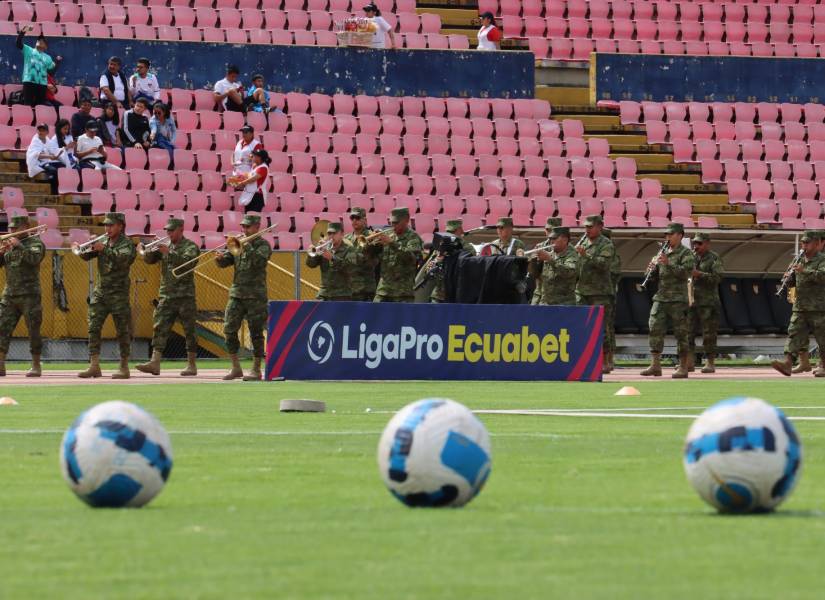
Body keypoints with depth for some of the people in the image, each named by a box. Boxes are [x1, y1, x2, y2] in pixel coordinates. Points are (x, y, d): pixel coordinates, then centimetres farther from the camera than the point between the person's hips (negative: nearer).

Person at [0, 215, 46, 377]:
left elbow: (34, 258, -20)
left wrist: (18, 246, -18)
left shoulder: (35, 242, 0)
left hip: (29, 295, -5)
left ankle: (36, 366, 3)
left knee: (33, 330, -3)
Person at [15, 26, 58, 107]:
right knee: (28, 104, -7)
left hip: (42, 83, 3)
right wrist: (22, 33, -14)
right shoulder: (29, 50, 12)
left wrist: (57, 62, -3)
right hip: (29, 81, -3)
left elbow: (52, 70, 15)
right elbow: (18, 44, 0)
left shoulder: (47, 58, 20)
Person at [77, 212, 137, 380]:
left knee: (122, 331, -1)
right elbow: (86, 256, 6)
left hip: (118, 293, -5)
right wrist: (83, 249, -16)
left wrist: (105, 249, -29)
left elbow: (123, 258, -23)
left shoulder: (126, 244, -3)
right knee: (93, 328, -3)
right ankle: (94, 366, -3)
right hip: (100, 291, 6)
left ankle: (124, 367, 4)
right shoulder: (104, 242, 13)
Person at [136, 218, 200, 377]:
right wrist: (147, 251, -15)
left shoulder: (190, 246, -2)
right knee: (160, 328, -6)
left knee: (189, 330, 0)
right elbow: (149, 259, 7)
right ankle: (155, 363, -12)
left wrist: (169, 253, -27)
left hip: (185, 295, -5)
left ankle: (192, 365, 7)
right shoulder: (165, 246, 14)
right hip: (166, 295, 5)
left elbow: (187, 260, -19)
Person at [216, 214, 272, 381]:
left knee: (256, 332, -3)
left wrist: (246, 246, -20)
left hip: (255, 296, -5)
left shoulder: (263, 245, -1)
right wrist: (220, 258, -12)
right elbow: (225, 263, 9)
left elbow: (258, 260, -20)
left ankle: (256, 370, 3)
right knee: (229, 329, -2)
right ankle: (236, 368, 7)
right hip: (237, 293, 5)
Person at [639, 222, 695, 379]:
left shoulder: (686, 254, -2)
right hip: (660, 298, 6)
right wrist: (652, 268, -4)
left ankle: (683, 367, 0)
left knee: (681, 333, -3)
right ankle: (655, 365, -1)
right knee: (655, 330, -2)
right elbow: (654, 275, 19)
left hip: (678, 300, -6)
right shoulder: (662, 253, 17)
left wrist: (668, 264, -25)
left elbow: (686, 272, -17)